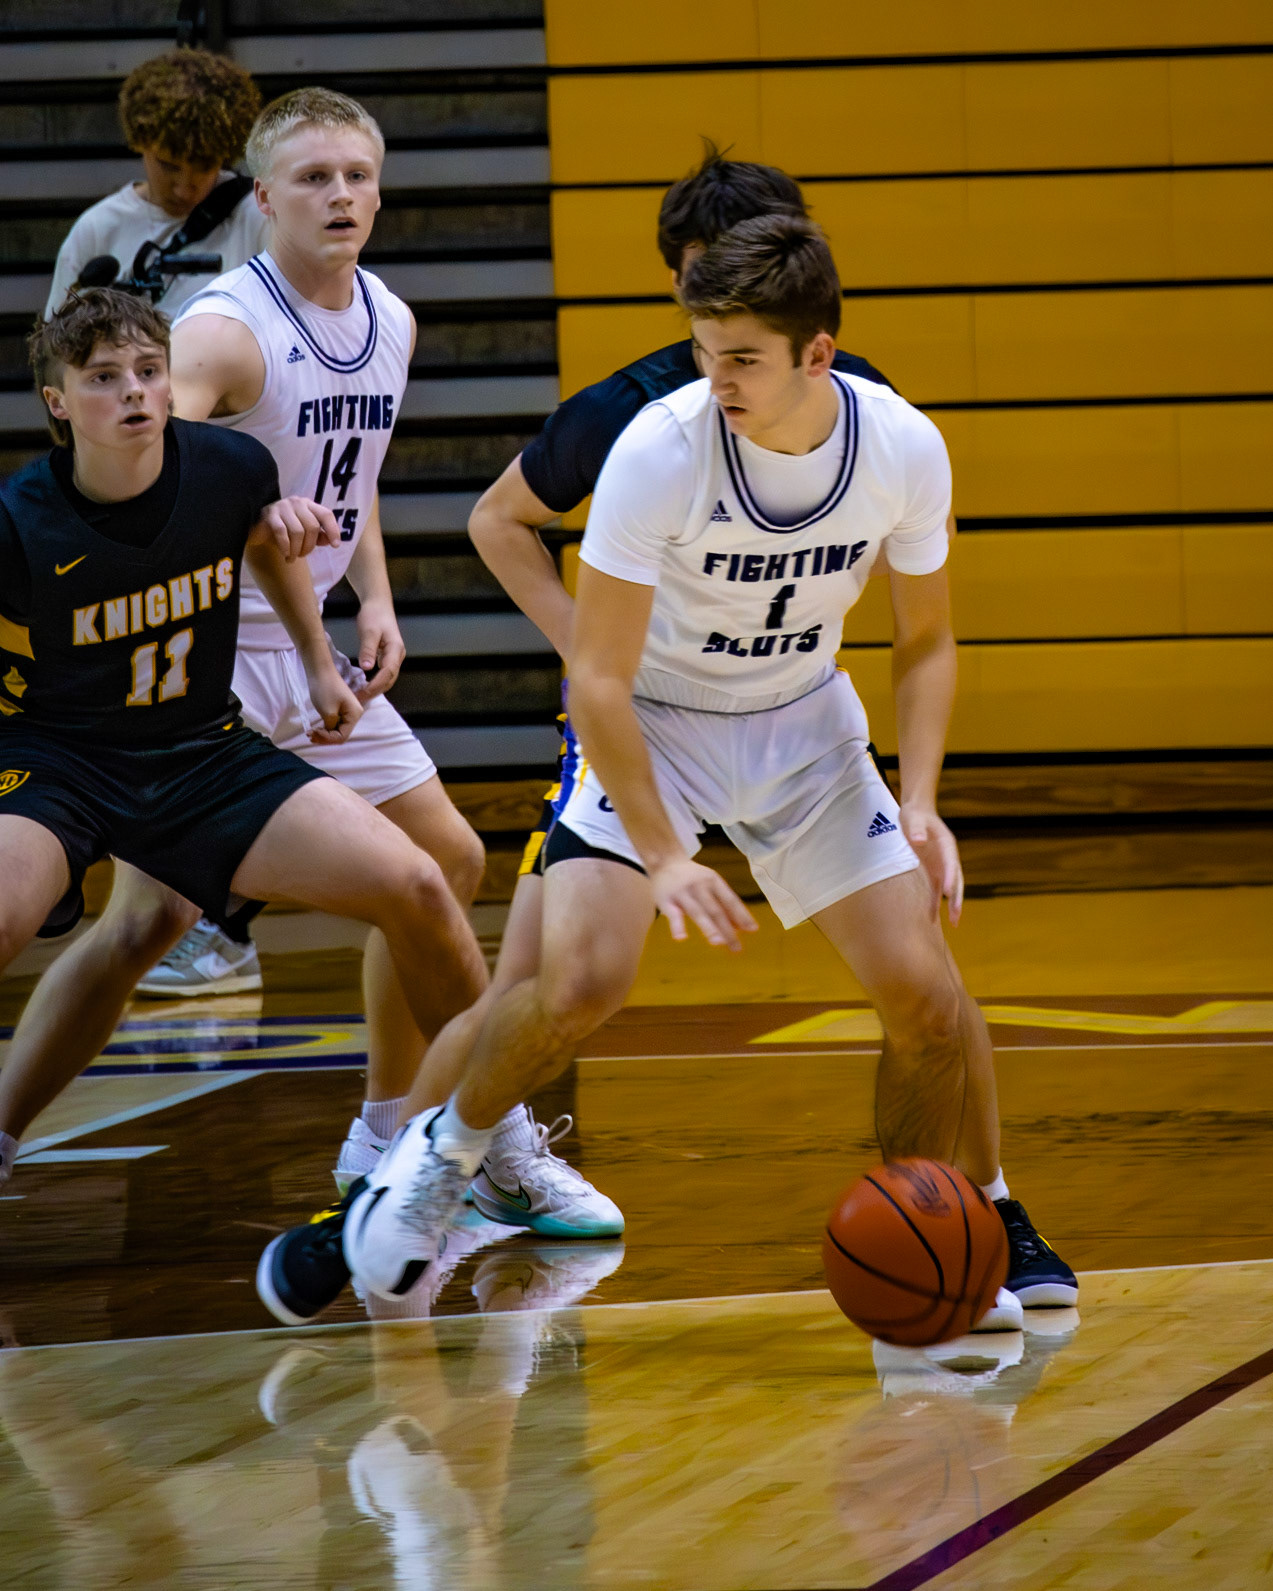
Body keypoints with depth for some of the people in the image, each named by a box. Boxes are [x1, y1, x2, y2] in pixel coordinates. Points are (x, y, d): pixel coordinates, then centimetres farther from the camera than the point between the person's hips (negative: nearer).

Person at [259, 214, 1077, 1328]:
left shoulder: (905, 449, -17)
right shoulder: (661, 450, -28)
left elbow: (926, 641, 1)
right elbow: (598, 678, -22)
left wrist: (919, 804, -13)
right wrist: (663, 856, -28)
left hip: (801, 723, 3)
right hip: (649, 727, -3)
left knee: (923, 990, -10)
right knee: (581, 980, -22)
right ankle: (441, 1152, 8)